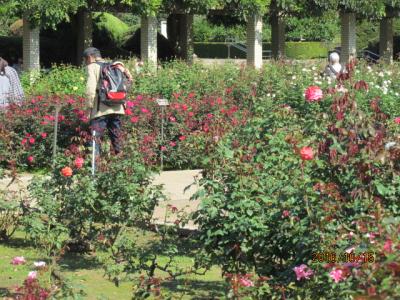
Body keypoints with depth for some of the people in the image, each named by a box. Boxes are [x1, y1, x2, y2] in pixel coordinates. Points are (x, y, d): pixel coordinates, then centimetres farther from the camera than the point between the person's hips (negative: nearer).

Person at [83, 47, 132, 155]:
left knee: (96, 137, -4)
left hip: (100, 109, -6)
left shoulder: (92, 67, 0)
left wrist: (90, 105, -4)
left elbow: (90, 88, -11)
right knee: (116, 137, 13)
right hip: (117, 108, 6)